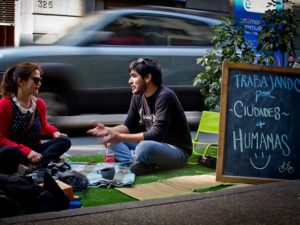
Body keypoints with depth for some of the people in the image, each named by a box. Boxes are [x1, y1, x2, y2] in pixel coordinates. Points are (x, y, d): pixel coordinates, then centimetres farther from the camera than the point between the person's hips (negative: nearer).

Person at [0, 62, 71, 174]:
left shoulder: (39, 103, 5)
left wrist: (55, 133, -2)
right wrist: (26, 151, -27)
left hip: (34, 151, 6)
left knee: (64, 141, -17)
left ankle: (30, 167, -34)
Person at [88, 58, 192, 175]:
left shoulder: (164, 96, -22)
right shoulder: (138, 96, 2)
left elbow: (156, 135, -28)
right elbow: (129, 126, 7)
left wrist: (120, 137, -32)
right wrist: (107, 130, -12)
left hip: (177, 151, -8)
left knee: (145, 147, -40)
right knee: (109, 138, 0)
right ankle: (136, 162, -20)